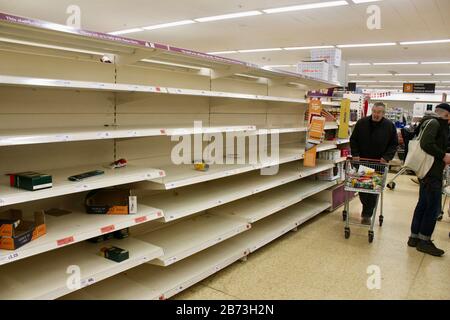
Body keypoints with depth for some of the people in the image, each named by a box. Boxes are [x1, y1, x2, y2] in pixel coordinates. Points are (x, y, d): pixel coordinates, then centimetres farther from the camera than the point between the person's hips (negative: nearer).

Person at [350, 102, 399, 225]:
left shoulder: (390, 126, -4)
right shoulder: (362, 123, -2)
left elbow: (394, 144, 3)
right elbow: (353, 140, 4)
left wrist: (387, 157, -11)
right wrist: (355, 154, -7)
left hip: (379, 164, -1)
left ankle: (367, 214, 9)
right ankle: (367, 209, 30)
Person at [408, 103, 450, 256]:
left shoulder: (434, 123, 18)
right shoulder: (434, 123, -12)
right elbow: (426, 144, -26)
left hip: (427, 171, 10)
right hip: (432, 172, -10)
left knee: (423, 204, 14)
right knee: (433, 207, -2)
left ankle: (414, 237, 21)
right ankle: (424, 241, 7)